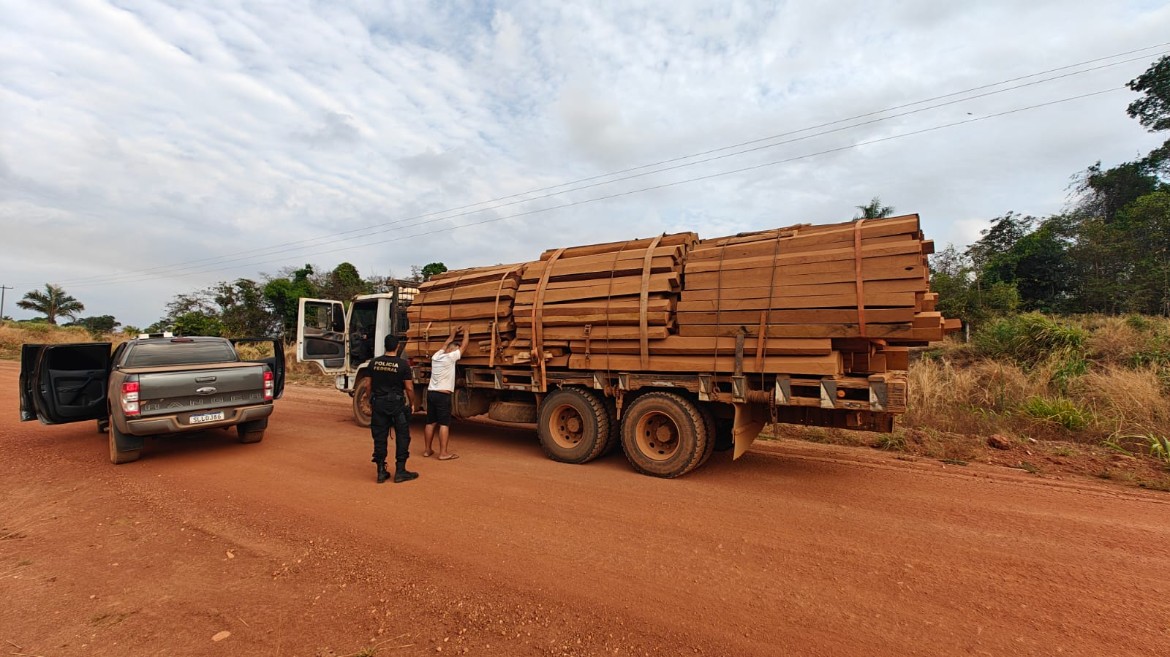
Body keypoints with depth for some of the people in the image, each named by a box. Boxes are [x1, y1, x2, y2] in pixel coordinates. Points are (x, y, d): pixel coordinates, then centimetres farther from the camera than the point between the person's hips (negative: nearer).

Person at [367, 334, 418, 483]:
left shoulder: (374, 363, 2)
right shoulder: (403, 364, -10)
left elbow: (370, 386, 9)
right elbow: (409, 388, -8)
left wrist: (371, 403, 21)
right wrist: (411, 404, 7)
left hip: (378, 404, 4)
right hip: (397, 404, -4)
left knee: (379, 437, 11)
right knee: (402, 437, 7)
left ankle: (381, 471, 17)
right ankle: (400, 471, 10)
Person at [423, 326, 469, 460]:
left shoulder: (436, 356, 9)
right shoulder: (450, 357, -10)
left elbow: (447, 343, 25)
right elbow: (464, 346, 1)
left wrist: (454, 332, 36)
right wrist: (466, 331, 15)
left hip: (431, 393, 8)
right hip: (443, 395, -7)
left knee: (430, 423, 13)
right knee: (444, 424, -4)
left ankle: (427, 450, 20)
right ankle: (443, 453, -3)